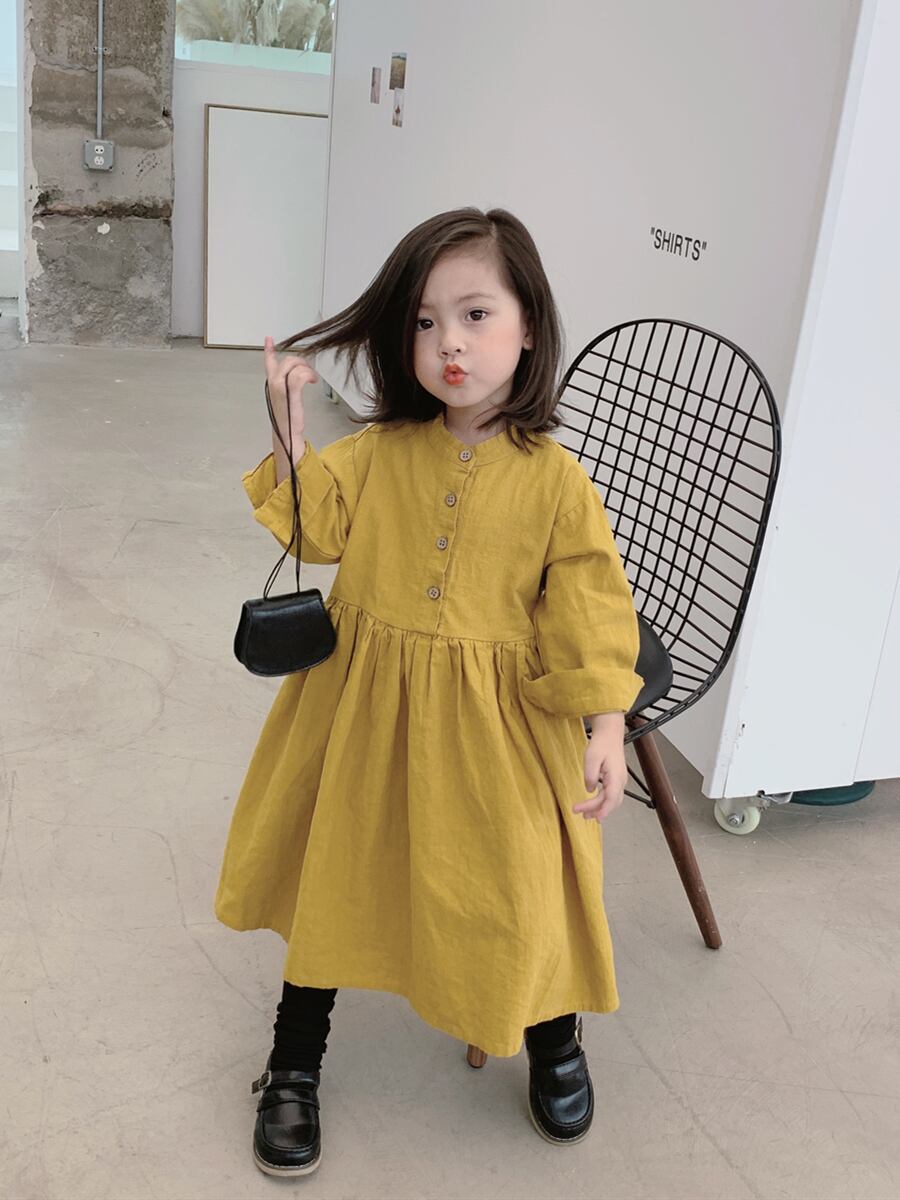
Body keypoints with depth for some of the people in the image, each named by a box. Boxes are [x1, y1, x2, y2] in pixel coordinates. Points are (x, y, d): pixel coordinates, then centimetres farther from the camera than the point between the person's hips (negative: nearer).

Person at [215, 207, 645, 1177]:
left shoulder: (552, 475, -9)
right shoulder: (379, 449, -3)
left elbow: (590, 606, -9)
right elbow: (314, 528, -8)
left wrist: (606, 726, -14)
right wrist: (292, 438, -20)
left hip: (493, 723, -2)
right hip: (365, 706, 2)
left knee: (517, 883, 6)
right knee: (334, 872, 14)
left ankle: (552, 1040, 41)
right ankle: (294, 1065, 37)